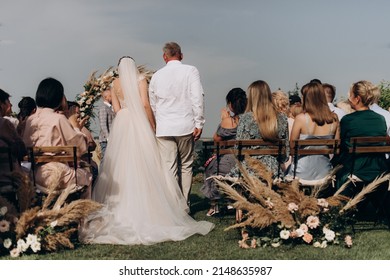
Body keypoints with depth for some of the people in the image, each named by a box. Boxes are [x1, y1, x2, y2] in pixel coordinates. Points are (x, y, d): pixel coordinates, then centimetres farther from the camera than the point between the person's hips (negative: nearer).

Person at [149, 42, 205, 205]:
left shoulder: (157, 76, 10)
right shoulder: (191, 71, 0)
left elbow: (152, 105, 16)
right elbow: (197, 98, -9)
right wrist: (199, 123, -5)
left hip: (164, 129, 1)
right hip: (186, 127, -1)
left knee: (169, 168, 1)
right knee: (186, 166, 11)